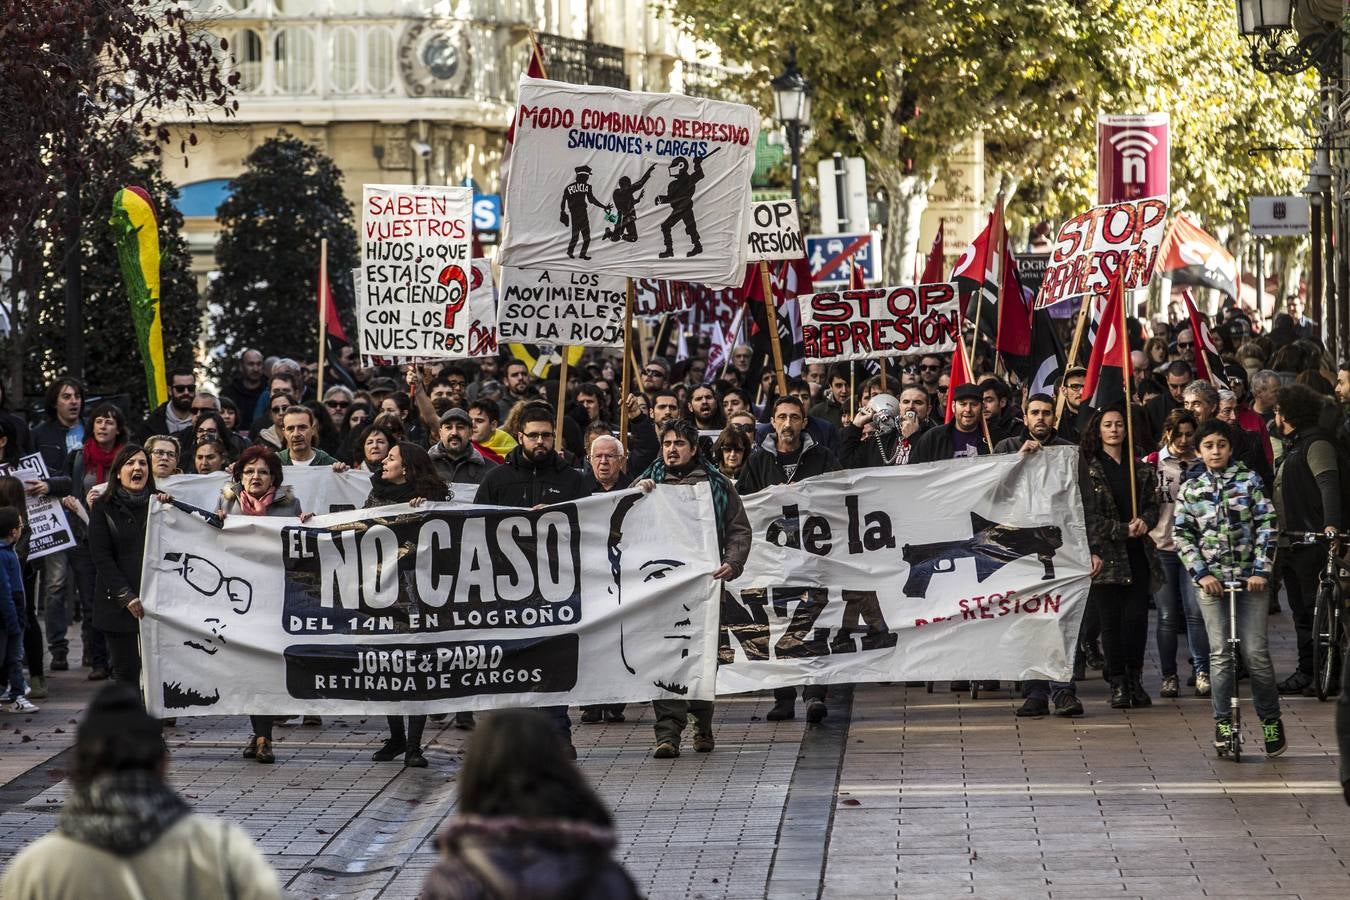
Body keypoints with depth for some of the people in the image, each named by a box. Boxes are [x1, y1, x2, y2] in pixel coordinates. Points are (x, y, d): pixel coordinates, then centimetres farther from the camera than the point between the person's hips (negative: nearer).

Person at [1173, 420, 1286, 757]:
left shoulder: (1249, 480, 3)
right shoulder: (1189, 490, 7)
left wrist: (1261, 570, -8)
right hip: (1212, 580, 1)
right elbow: (1182, 535, 5)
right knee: (1220, 654, -1)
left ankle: (1271, 720, 9)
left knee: (1255, 653, -4)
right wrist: (1201, 573, -6)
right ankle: (1223, 723, 6)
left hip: (1250, 578, -1)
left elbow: (1267, 525, 0)